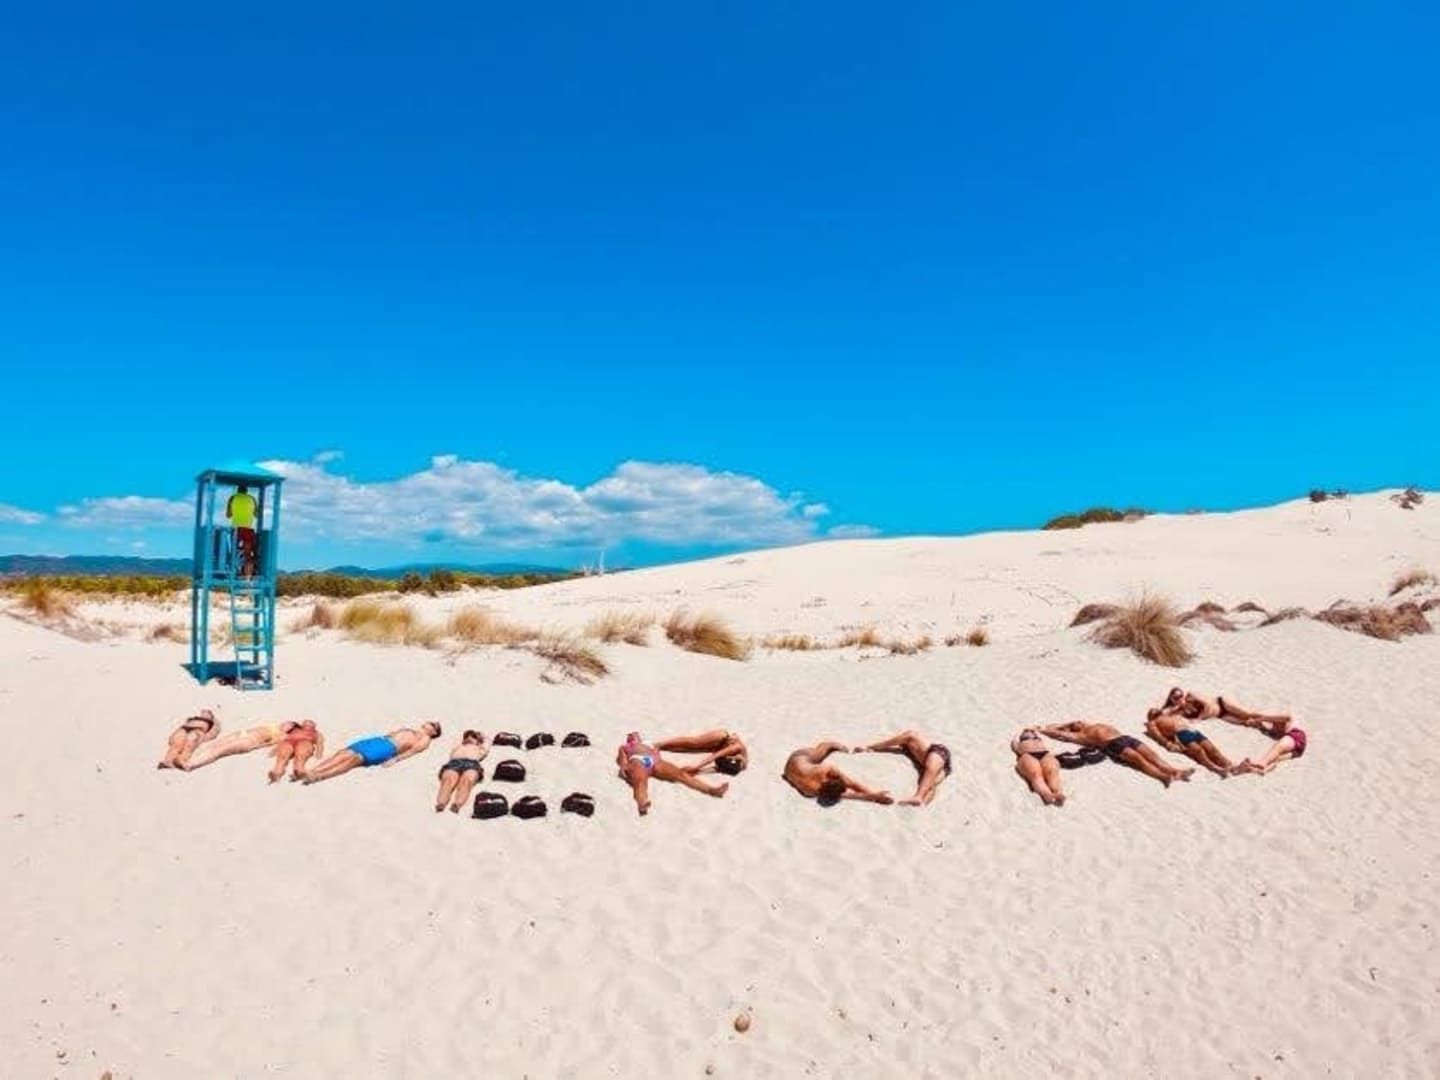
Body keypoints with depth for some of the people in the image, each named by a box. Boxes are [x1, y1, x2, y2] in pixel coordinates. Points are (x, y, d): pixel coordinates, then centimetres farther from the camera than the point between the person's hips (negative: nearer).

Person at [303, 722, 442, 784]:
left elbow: (413, 750, -2)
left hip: (388, 748, -7)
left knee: (355, 758, -32)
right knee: (344, 753, -19)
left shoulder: (425, 739, 16)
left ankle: (318, 776, -50)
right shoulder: (406, 729, 42)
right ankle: (310, 772, -35)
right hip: (376, 740, 7)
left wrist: (396, 759, -20)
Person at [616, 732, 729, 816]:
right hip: (636, 761, -2)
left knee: (680, 773, -25)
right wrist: (624, 766, -7)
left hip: (654, 761, 2)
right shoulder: (624, 747, 40)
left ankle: (711, 788, -46)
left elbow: (657, 753, 23)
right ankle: (643, 804, -73)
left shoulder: (649, 744, 45)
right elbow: (622, 755, 17)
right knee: (640, 781, -39)